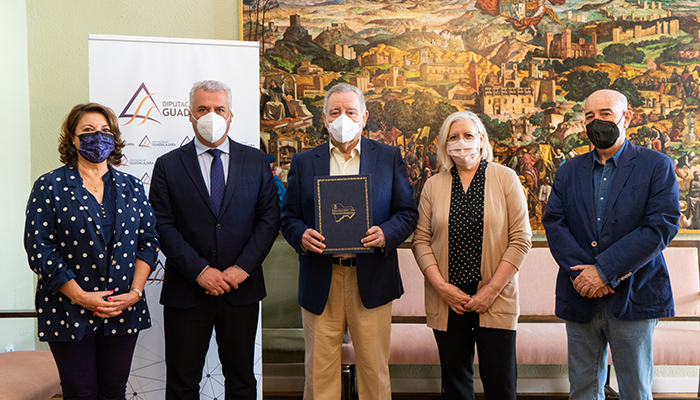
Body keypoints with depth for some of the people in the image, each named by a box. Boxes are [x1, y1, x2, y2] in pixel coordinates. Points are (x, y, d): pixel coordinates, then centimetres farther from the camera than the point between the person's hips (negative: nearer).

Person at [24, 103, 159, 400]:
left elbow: (148, 240, 7)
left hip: (124, 310, 3)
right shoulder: (49, 186, -1)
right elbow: (39, 249, -7)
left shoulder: (131, 187, 10)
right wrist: (80, 296, -13)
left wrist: (135, 291, -6)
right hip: (69, 312, -3)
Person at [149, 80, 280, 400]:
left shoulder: (256, 161, 6)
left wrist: (242, 268, -10)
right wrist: (200, 271, -14)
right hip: (186, 291, -1)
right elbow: (163, 227, -4)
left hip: (241, 289, 1)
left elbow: (269, 218, 1)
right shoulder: (168, 166, 3)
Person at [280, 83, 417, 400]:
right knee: (320, 370, 7)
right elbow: (288, 217, 9)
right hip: (320, 281, 1)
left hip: (371, 278, 0)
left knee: (374, 369, 7)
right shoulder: (303, 162, 10)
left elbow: (407, 213, 5)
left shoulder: (389, 158, 8)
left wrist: (385, 233, -15)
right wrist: (301, 235, -13)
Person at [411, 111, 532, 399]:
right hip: (447, 301, 2)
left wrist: (492, 290, -10)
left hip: (494, 299, -2)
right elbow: (421, 240, 5)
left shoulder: (505, 178, 1)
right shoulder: (434, 185, 8)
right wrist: (441, 286, -8)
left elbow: (520, 239, -4)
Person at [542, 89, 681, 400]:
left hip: (633, 297, -3)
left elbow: (662, 226, -11)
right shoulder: (569, 171, 11)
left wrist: (605, 271, -18)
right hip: (581, 297, 3)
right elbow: (553, 223, 0)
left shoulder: (656, 166, 0)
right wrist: (580, 272, -16)